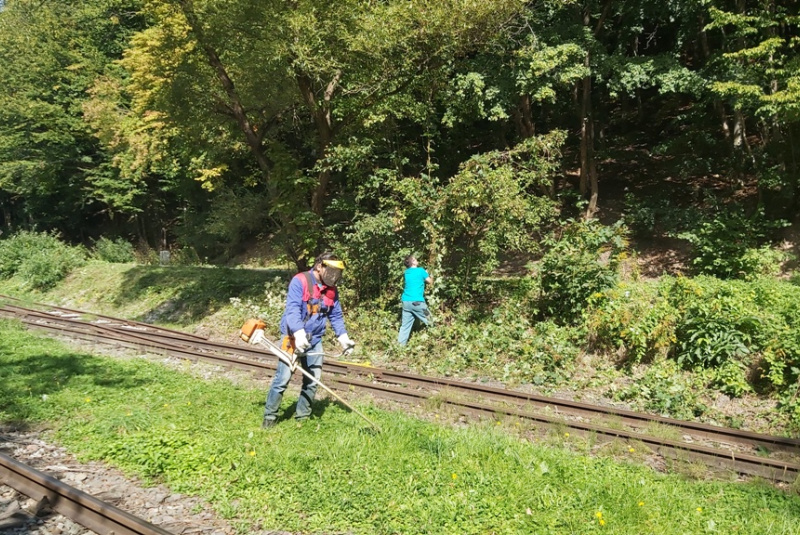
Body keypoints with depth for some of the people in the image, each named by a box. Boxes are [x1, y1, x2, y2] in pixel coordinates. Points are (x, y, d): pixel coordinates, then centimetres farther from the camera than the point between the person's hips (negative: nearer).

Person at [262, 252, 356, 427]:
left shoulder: (332, 290, 7)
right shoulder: (299, 281, -15)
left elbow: (336, 316, 13)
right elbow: (292, 309, -25)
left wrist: (344, 338, 1)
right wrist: (299, 333, -38)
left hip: (315, 340, 7)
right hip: (293, 338, -6)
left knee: (313, 380, 9)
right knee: (283, 379, -6)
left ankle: (302, 416, 22)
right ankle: (269, 417, 8)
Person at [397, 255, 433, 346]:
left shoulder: (406, 272, 14)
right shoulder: (420, 270, -3)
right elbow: (430, 282, 7)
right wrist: (431, 276, 28)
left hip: (406, 301, 6)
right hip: (417, 301, -6)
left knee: (405, 325, 8)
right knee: (429, 321, 9)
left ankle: (401, 344, 5)